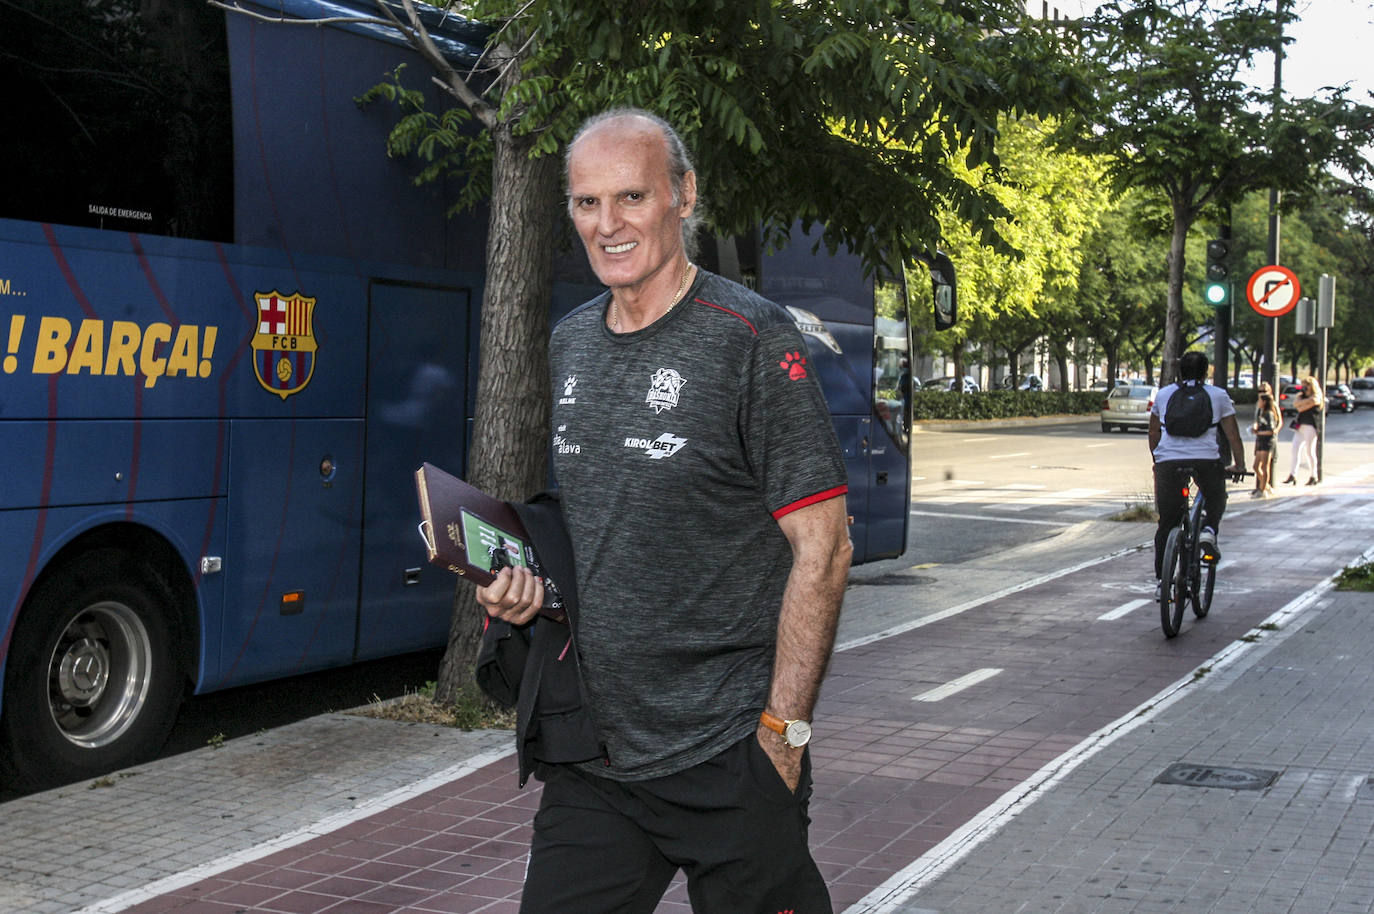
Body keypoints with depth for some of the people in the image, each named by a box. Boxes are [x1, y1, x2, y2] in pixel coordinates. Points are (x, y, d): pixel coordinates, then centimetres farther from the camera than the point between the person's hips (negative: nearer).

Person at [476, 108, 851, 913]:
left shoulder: (753, 339, -10)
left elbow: (822, 548, -12)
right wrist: (532, 579, 1)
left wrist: (783, 729, -14)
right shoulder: (569, 343, 10)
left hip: (727, 761, -6)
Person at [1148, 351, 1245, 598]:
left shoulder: (1163, 395, 18)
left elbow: (1154, 433, 23)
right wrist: (1239, 465, 16)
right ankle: (1208, 531, -1)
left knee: (1167, 523, 8)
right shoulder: (1218, 396, 13)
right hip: (1206, 459, -1)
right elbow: (1233, 435, 10)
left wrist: (1157, 461, 34)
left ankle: (1161, 581, 6)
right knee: (1216, 499, 29)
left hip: (1168, 460, 1)